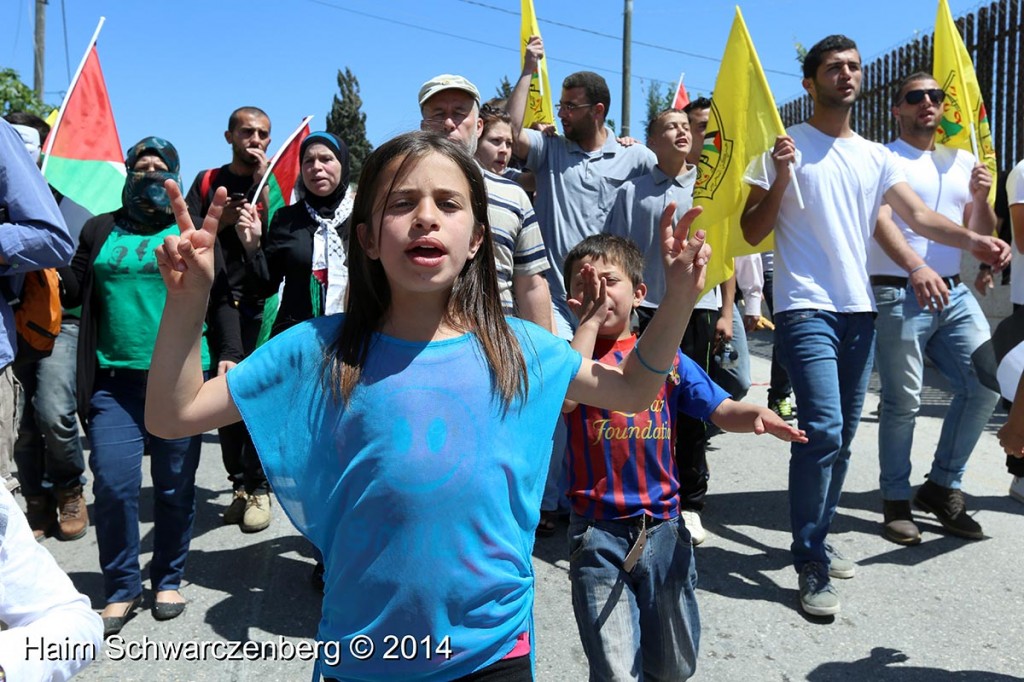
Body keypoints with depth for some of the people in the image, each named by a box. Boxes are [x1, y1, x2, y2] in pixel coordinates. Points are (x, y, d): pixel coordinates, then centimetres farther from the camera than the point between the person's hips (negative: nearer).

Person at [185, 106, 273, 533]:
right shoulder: (208, 182, 12)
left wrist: (261, 182, -9)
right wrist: (221, 221, -9)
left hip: (257, 304, -2)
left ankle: (258, 488, 3)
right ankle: (240, 483, 14)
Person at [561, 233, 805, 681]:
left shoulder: (665, 356, 5)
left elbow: (721, 409, 0)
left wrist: (754, 414, -22)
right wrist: (590, 321, -19)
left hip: (662, 528, 3)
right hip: (598, 533, -3)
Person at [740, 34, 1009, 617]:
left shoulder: (875, 156, 15)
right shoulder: (787, 146, -1)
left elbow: (916, 213, 3)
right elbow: (752, 233, -3)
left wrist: (972, 239, -13)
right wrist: (779, 179, -17)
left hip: (860, 311, 7)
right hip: (807, 309, -6)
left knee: (842, 437, 12)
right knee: (823, 430, -17)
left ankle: (816, 540, 27)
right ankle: (812, 567, -6)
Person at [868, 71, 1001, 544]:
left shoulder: (963, 162, 18)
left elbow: (980, 235, 18)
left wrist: (981, 197, 0)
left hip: (954, 294, 6)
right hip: (899, 296, -6)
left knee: (985, 384, -2)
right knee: (903, 402, -3)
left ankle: (943, 487, 14)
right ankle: (896, 503, 11)